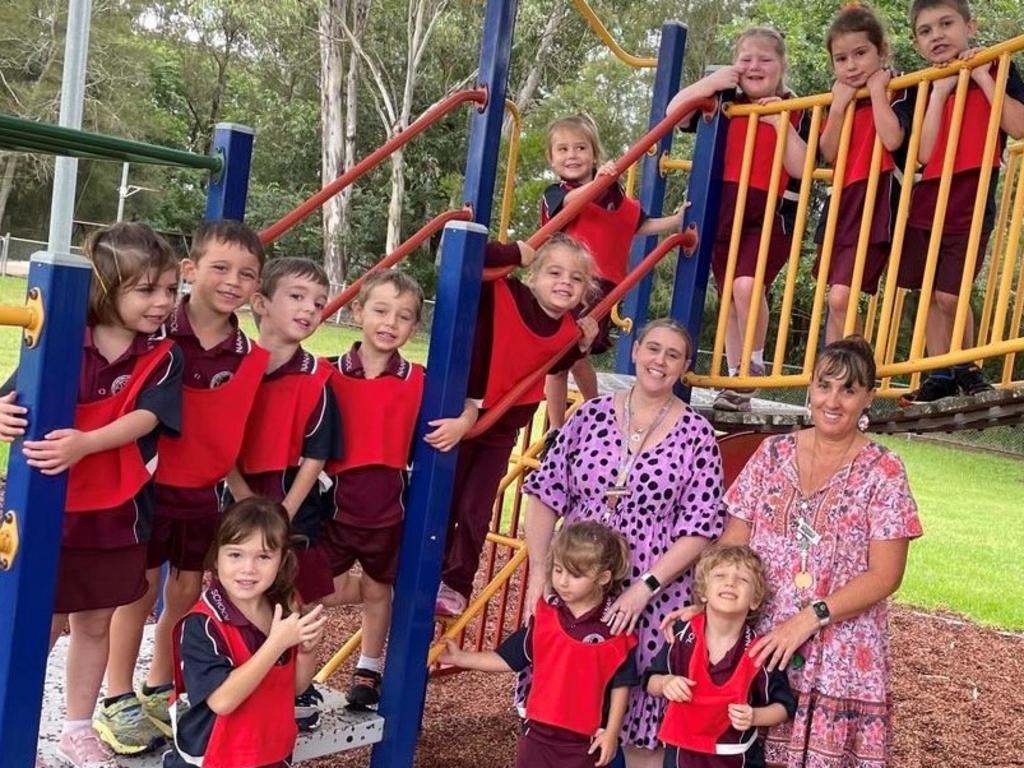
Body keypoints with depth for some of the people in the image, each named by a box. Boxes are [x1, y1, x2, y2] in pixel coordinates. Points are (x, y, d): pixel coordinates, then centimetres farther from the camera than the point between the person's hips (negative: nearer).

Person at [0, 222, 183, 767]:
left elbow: (145, 418, -20)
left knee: (95, 623, 17)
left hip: (116, 515, 3)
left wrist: (84, 444, -37)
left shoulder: (163, 356, -6)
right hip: (49, 510, -2)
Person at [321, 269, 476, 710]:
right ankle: (377, 592, 27)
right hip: (337, 500, -1)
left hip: (387, 505, 1)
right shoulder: (332, 375, -10)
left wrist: (460, 424, -13)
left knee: (379, 590, 18)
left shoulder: (418, 381, -6)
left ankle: (368, 672, 36)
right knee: (325, 592, -2)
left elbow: (467, 406, 6)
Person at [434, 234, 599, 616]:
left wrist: (582, 345, -6)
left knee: (475, 512, 10)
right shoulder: (502, 295, -23)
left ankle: (456, 585, 26)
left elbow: (556, 369, 9)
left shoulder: (569, 331, -8)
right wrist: (516, 253, -30)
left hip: (503, 431, 4)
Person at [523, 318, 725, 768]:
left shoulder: (696, 434, -3)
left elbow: (700, 528, -7)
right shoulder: (592, 415, 3)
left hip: (653, 597, -2)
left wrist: (645, 586, -16)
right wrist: (538, 570, -3)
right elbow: (546, 494, 5)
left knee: (641, 720, 6)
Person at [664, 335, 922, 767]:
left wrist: (808, 619, -16)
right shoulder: (773, 454, 6)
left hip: (839, 656, -2)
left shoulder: (883, 472, -2)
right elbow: (731, 545, 5)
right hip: (760, 643, 2)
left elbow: (885, 575, -7)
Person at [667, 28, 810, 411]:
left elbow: (801, 169, -9)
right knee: (729, 296, 10)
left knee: (747, 285, -26)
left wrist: (780, 122, -15)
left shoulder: (796, 113, 1)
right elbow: (674, 113, 8)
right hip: (724, 209, 5)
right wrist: (710, 82, -3)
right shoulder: (726, 103, 11)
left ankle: (753, 365, -4)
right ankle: (736, 378, 22)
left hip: (770, 213, -4)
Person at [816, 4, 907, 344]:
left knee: (840, 297, -16)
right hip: (843, 204, 7)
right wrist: (839, 106, -7)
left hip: (877, 205, -7)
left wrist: (877, 89, -15)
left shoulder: (895, 90, -5)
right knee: (837, 299, 11)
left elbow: (892, 140, -23)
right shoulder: (841, 98, 12)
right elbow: (829, 155, 4)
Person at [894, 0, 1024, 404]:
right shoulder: (919, 89, 5)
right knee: (928, 294, 6)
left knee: (950, 295, -9)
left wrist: (981, 76, -14)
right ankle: (939, 376, 18)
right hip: (927, 201, 4)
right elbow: (924, 154, -9)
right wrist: (939, 91, -11)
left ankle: (966, 369, 14)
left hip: (971, 203, -4)